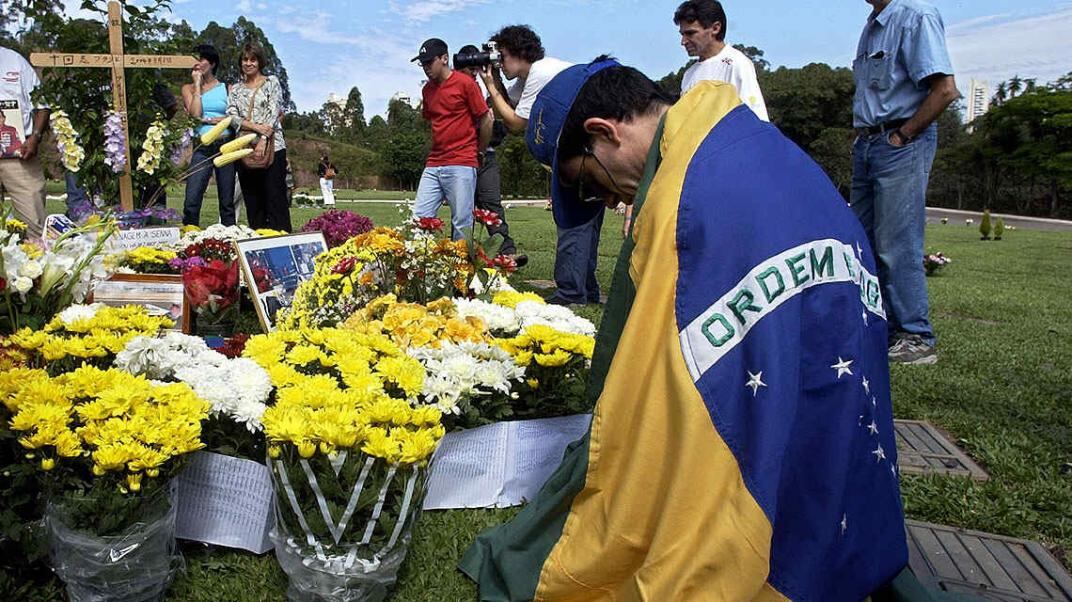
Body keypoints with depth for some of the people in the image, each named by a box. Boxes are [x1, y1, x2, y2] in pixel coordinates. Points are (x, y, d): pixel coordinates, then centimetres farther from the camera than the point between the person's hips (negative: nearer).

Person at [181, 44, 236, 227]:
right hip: (201, 148, 0)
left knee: (227, 202, 3)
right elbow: (195, 113, -5)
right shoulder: (188, 88, 12)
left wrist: (210, 119, -6)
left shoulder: (227, 88, 11)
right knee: (191, 201, -11)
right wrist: (197, 84, 1)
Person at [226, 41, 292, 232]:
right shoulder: (235, 89, 16)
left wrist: (263, 140, -16)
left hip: (272, 147, -4)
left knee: (276, 199, -8)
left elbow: (274, 113, -5)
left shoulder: (271, 82, 7)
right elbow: (232, 116, 3)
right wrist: (256, 127, -14)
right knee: (253, 203, 4)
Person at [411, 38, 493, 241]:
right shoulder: (427, 89, 15)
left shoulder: (465, 83, -4)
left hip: (462, 165, -6)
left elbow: (486, 120, -2)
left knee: (462, 224, -3)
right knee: (419, 218, 0)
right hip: (433, 165, 6)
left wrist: (478, 151, 9)